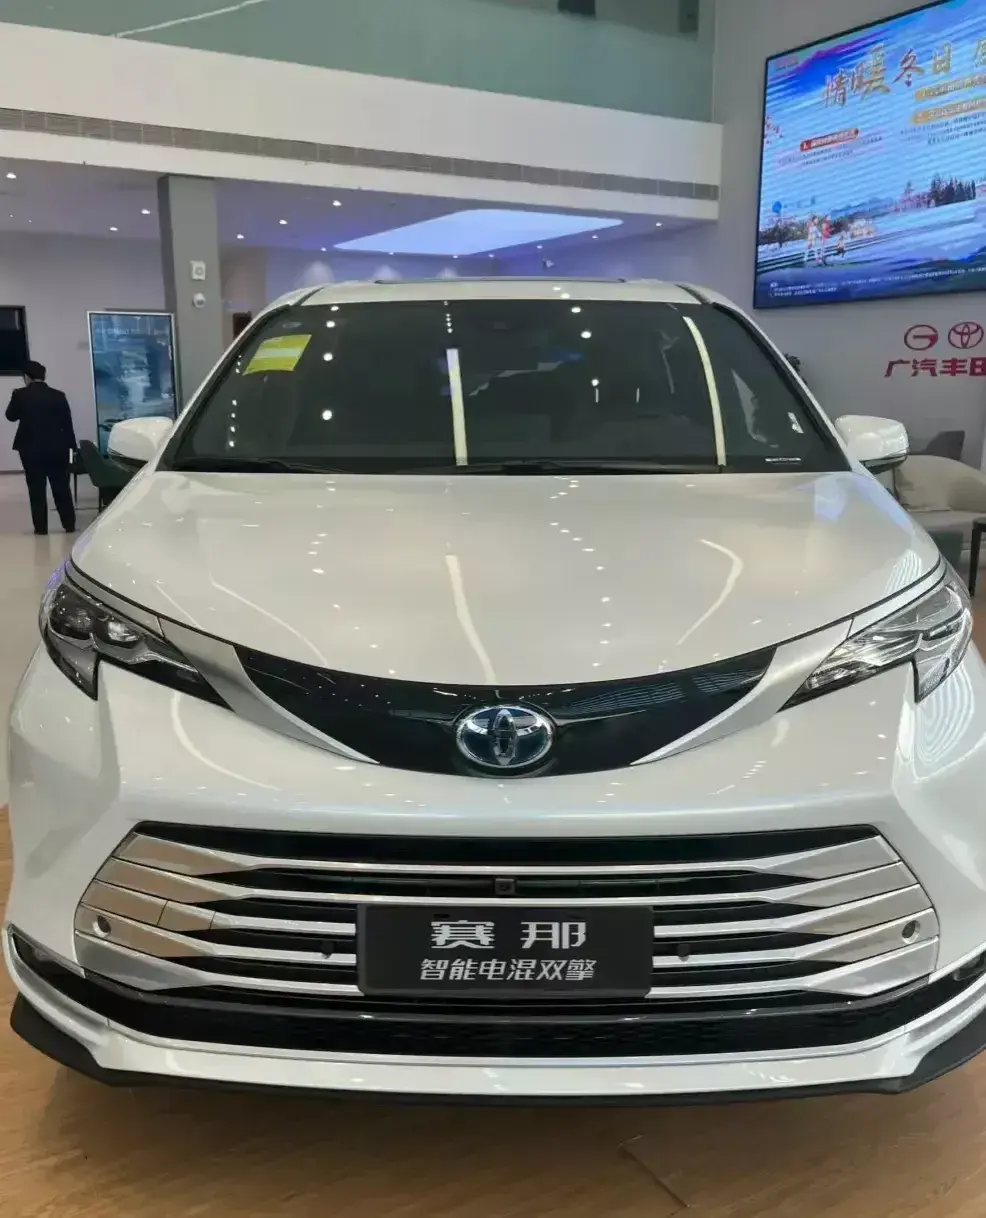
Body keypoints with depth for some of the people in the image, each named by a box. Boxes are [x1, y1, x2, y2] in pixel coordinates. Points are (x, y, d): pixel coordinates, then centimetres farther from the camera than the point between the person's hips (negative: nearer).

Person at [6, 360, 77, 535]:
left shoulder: (20, 395, -6)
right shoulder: (58, 396, -1)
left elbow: (11, 416, 8)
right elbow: (67, 423, 0)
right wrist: (71, 446, 6)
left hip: (31, 449, -1)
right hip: (57, 448, 2)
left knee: (36, 488, 4)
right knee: (61, 487, 9)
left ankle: (41, 527, 4)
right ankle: (69, 525, 11)